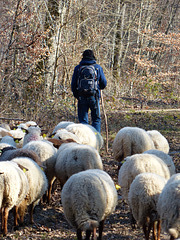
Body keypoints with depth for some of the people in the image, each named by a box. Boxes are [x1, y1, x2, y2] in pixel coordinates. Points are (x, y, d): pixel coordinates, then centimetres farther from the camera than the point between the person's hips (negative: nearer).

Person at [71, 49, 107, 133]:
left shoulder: (78, 68, 2)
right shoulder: (98, 68, 2)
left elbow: (73, 85, 5)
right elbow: (104, 84, 6)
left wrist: (76, 95, 19)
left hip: (82, 97, 0)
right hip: (94, 97, 0)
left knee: (83, 120, 5)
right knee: (96, 119, 10)